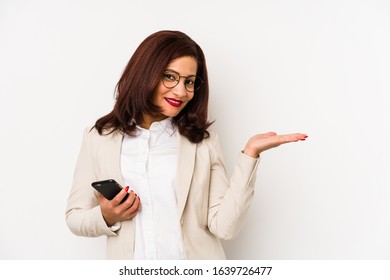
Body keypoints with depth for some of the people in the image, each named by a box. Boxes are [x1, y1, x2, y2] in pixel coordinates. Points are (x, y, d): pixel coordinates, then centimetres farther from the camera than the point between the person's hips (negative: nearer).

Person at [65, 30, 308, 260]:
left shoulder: (203, 141, -2)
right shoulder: (99, 138, -1)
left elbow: (225, 226, -10)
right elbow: (74, 217, 5)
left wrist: (250, 153, -15)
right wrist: (106, 217, -15)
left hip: (195, 262, 0)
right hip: (129, 258, 0)